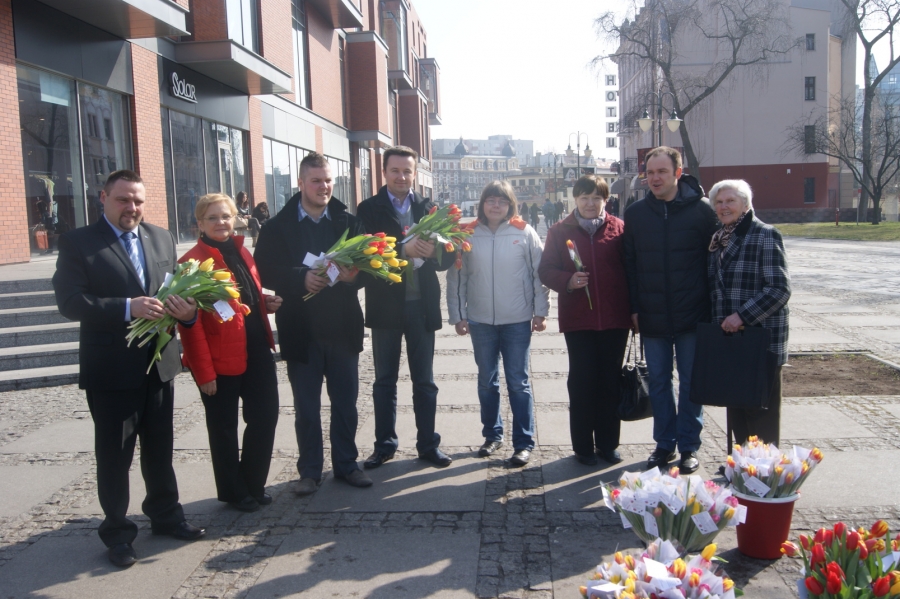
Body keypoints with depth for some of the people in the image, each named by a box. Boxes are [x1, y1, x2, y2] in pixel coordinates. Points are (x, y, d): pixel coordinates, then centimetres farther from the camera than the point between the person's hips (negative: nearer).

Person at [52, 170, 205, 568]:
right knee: (114, 454, 8)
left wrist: (186, 309, -12)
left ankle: (165, 514, 34)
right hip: (111, 368, -4)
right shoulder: (78, 242, -6)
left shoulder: (162, 238, 9)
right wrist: (127, 308, -26)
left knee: (160, 448, 17)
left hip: (159, 363, 4)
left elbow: (176, 288, 11)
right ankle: (117, 531, 24)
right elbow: (70, 302, -15)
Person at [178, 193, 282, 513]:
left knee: (266, 416, 11)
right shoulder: (193, 261, -11)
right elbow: (190, 321, -14)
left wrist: (265, 303, 3)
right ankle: (233, 492, 28)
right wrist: (203, 371, -17)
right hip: (220, 359, -6)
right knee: (224, 428, 9)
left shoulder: (242, 253, 11)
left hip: (256, 352, 7)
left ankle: (253, 483, 30)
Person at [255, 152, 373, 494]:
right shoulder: (278, 227, 0)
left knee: (345, 402, 11)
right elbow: (265, 271, -7)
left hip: (342, 328, 2)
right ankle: (310, 470, 23)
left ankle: (346, 464, 27)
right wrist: (302, 278, -23)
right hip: (301, 330, -1)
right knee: (306, 407, 10)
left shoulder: (348, 222, 5)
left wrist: (354, 274, -21)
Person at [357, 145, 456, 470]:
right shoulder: (368, 209, -1)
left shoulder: (428, 208, 4)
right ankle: (384, 443, 25)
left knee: (424, 381, 11)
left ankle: (428, 444, 23)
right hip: (385, 305, -1)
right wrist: (404, 250, -28)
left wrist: (431, 252, -24)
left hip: (421, 306, 1)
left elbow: (448, 255, -2)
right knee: (384, 380, 12)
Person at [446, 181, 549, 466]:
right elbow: (456, 276, 4)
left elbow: (539, 273, 0)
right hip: (480, 321, 2)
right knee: (487, 381, 14)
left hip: (517, 321, -2)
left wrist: (540, 311, -3)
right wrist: (457, 315, 1)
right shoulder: (468, 234, 1)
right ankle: (492, 435, 29)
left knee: (518, 383, 3)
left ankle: (524, 442, 12)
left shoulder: (525, 233, -2)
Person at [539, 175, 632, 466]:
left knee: (611, 381, 9)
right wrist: (567, 280, -17)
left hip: (615, 319, 1)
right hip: (578, 319, -1)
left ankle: (608, 443, 23)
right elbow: (546, 270, 2)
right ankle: (583, 446, 16)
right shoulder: (560, 231, 3)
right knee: (581, 382, 5)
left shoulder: (619, 228, 3)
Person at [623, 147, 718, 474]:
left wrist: (710, 307, -5)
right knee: (659, 382, 12)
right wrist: (634, 308, 2)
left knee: (690, 383, 8)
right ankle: (664, 444, 25)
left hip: (692, 316, -3)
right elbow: (630, 264, 7)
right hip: (652, 318, 3)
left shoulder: (701, 210, -5)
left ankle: (688, 447, 21)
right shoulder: (635, 213, 4)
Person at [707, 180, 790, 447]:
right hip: (728, 337, 7)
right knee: (735, 408, 14)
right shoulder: (718, 239, 13)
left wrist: (742, 315, -22)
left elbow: (780, 288, -16)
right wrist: (717, 323, 10)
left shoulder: (765, 236, -9)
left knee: (761, 409, 1)